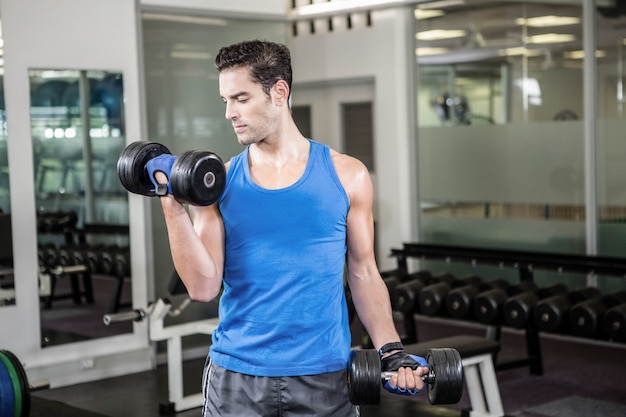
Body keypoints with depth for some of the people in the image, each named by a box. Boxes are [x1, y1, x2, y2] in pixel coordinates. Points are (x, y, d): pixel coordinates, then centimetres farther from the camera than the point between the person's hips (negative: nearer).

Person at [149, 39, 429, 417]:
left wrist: (391, 351, -6)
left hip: (324, 375, 0)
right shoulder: (218, 182, 0)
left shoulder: (347, 176, 0)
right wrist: (173, 205, -13)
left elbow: (363, 273, 5)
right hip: (236, 375, 0)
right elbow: (203, 287, -6)